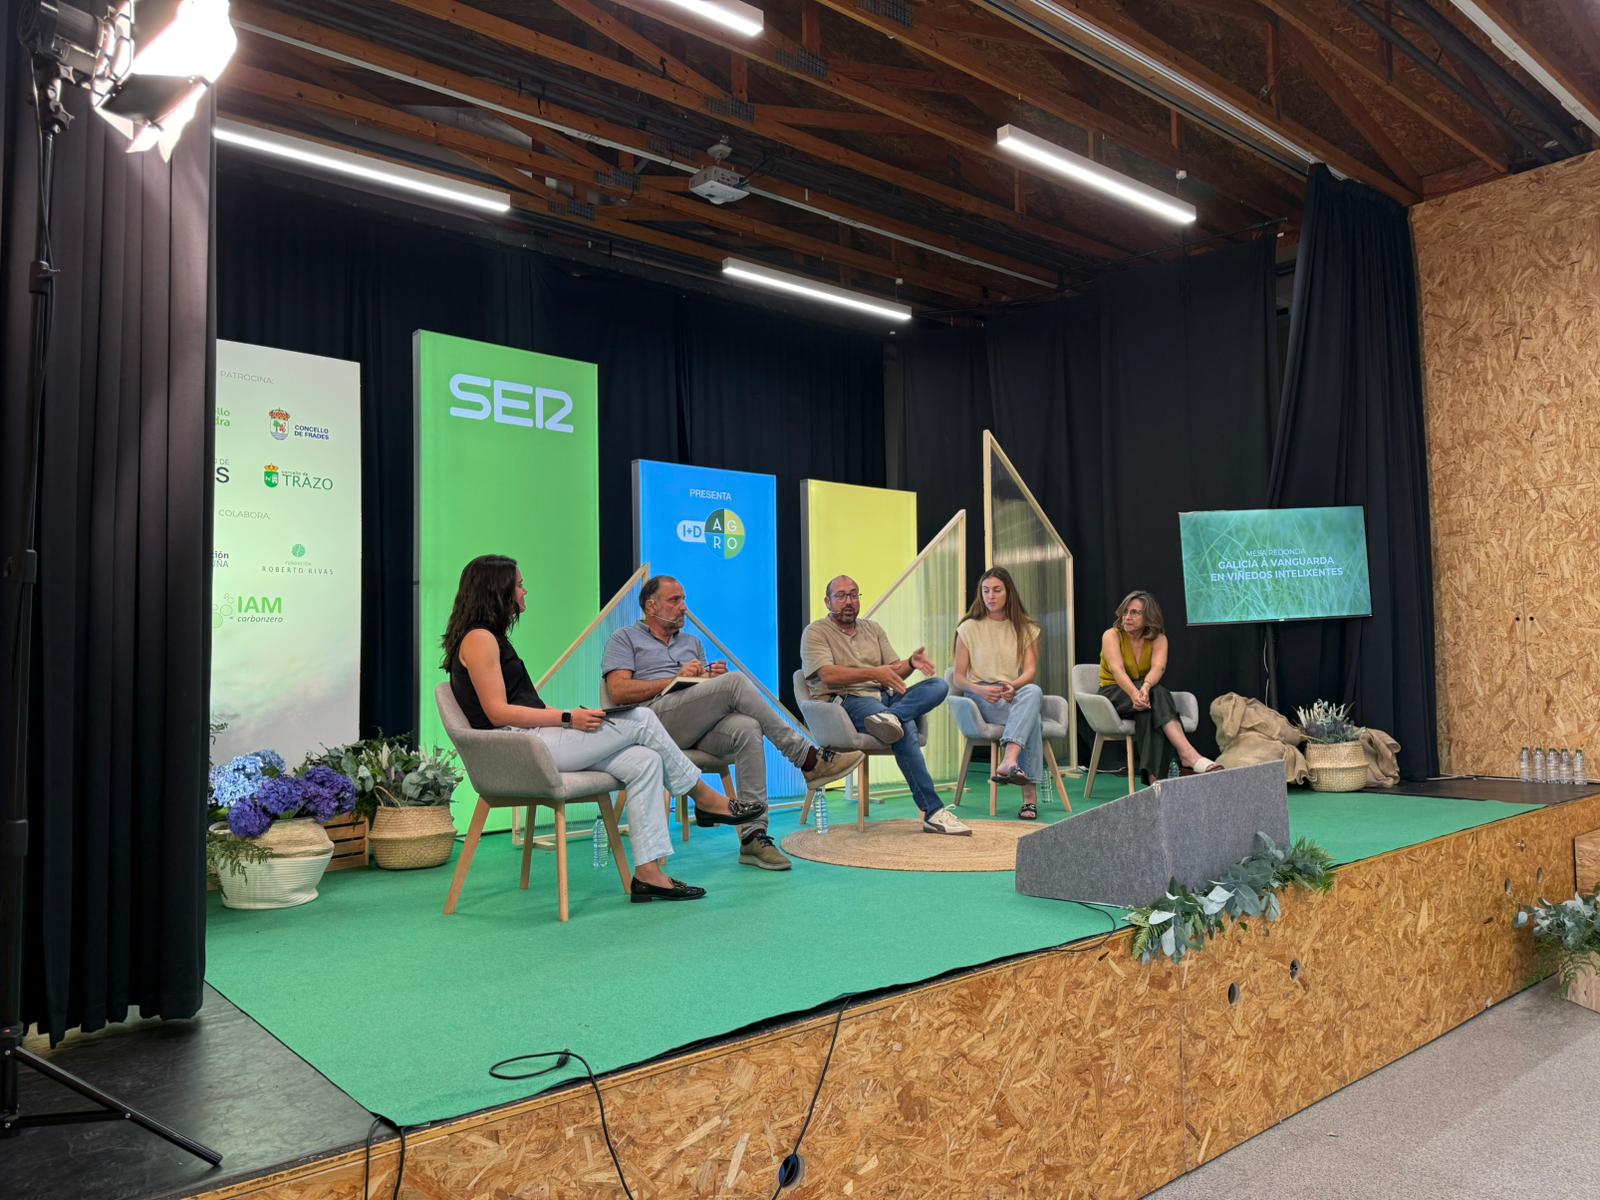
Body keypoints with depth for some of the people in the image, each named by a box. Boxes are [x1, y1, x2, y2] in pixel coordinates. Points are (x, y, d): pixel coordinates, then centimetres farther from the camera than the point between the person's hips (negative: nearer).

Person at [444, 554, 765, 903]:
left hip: (532, 744, 10)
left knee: (644, 761, -6)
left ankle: (648, 872, -10)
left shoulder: (493, 638, 22)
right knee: (641, 720, -12)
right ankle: (705, 799, 4)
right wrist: (568, 718, -18)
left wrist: (569, 719, 6)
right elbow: (498, 713, -16)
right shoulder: (478, 639, -9)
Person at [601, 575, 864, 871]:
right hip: (655, 720, -5)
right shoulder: (625, 638, 16)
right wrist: (675, 679, -5)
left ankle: (753, 836, -34)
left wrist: (714, 678, 1)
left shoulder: (692, 642, 32)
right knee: (736, 681, -26)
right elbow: (618, 691, -2)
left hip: (699, 727, 5)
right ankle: (807, 759, -23)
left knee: (747, 728, -31)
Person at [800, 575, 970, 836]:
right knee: (905, 728, -33)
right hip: (847, 702, -6)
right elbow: (828, 675, -12)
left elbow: (894, 672, 15)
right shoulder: (815, 633, 6)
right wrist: (874, 673, -22)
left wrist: (911, 663, -9)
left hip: (885, 697, 7)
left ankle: (889, 717, -40)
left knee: (938, 686, -16)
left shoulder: (873, 629, 24)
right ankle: (933, 812, -32)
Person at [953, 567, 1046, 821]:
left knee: (1033, 691, -39)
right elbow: (959, 678, 3)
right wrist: (980, 690, -21)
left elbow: (1031, 671, 0)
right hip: (981, 700, -2)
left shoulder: (1026, 628, 15)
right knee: (1032, 719, -35)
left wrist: (1013, 685, -25)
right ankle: (1030, 796, -46)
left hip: (1016, 696, 2)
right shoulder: (969, 629, 9)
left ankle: (1008, 762, -56)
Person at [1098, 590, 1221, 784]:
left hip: (1144, 691, 3)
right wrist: (1134, 693, -48)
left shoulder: (1158, 638, -1)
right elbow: (1117, 669, -27)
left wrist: (1145, 687, -47)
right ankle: (1188, 754, -50)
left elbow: (1158, 666, -23)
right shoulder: (1112, 635, -9)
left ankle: (1154, 776, -46)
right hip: (1113, 694, -3)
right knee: (1158, 694, -34)